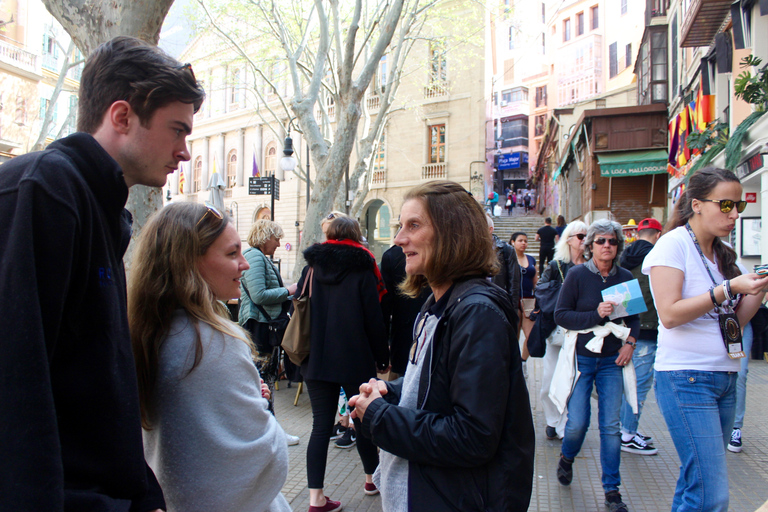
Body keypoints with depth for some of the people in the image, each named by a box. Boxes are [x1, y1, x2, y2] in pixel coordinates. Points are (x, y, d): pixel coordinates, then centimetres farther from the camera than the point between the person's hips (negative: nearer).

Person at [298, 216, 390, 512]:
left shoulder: (312, 268, 5)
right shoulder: (361, 269, -6)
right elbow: (374, 318, -7)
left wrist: (304, 353, 16)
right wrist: (382, 358, 2)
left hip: (316, 361, 3)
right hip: (355, 361, -3)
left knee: (321, 426, 4)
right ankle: (372, 478, 31)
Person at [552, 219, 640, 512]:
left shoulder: (625, 277, 4)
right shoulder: (577, 275, -6)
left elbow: (634, 317, 15)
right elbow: (561, 315, -9)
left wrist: (630, 342, -2)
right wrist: (596, 314, -19)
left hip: (612, 360, 2)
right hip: (581, 358, -2)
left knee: (611, 425, 1)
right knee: (577, 423, -2)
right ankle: (567, 458, 32)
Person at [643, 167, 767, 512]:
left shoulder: (723, 254, 14)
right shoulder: (674, 244, -8)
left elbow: (736, 319, 16)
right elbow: (670, 314, -18)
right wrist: (729, 288, -20)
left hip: (725, 377, 8)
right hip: (686, 379, -7)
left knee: (696, 481, 10)